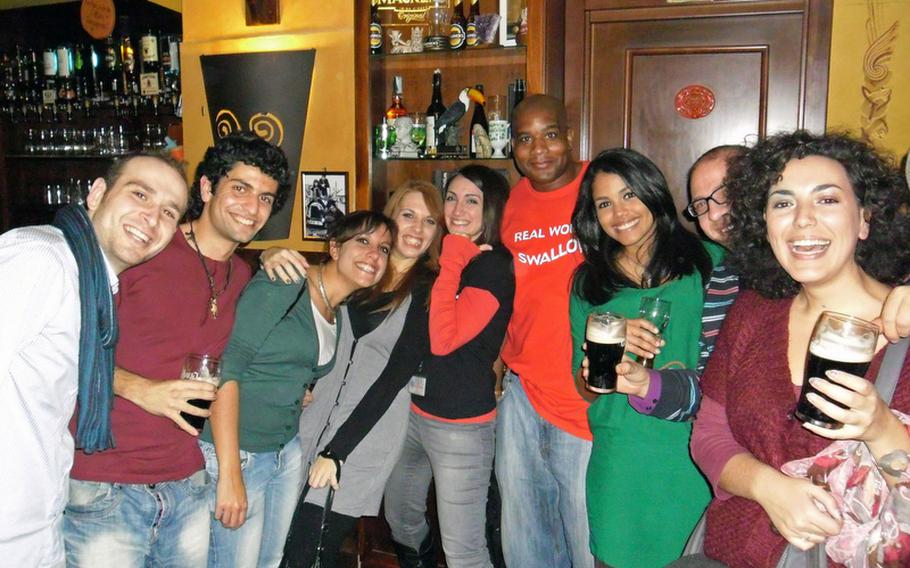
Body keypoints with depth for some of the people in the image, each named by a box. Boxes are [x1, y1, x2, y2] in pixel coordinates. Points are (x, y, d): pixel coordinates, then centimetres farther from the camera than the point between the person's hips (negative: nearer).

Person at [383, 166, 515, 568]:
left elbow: (443, 339, -26)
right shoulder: (443, 255, 8)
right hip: (414, 410, 8)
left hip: (460, 425, -8)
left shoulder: (494, 267, -15)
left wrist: (452, 260, -20)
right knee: (400, 520, 25)